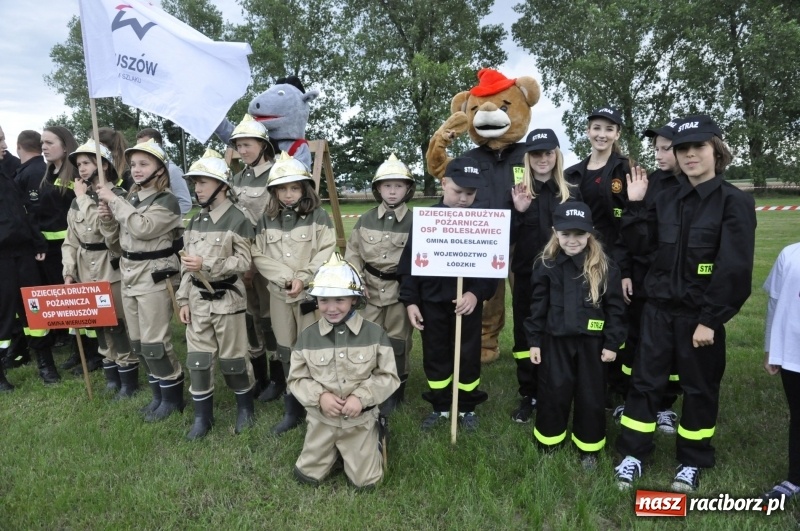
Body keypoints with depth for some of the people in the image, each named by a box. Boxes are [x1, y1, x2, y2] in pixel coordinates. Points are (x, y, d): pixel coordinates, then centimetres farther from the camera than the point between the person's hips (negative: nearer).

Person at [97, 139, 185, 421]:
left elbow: (142, 227, -25)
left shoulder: (166, 200, -10)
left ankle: (172, 396, 13)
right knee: (138, 342, 13)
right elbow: (113, 235, 15)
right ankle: (158, 394, 27)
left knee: (153, 342, -4)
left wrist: (114, 201, -18)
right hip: (128, 275, 8)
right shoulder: (130, 197, 12)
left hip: (154, 276, -8)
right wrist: (106, 217, -4)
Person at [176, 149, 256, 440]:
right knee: (197, 359, 7)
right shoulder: (195, 221, 9)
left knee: (232, 358, 6)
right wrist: (184, 299, 7)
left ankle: (245, 407, 28)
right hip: (198, 300, 6)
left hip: (226, 299, -5)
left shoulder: (238, 220, -11)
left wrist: (207, 265, -23)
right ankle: (202, 416, 21)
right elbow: (186, 264, 11)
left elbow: (243, 262, -15)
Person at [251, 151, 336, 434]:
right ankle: (292, 410, 24)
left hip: (312, 293, -4)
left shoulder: (318, 215, -3)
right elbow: (259, 255, 2)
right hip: (279, 294, 4)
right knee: (286, 354, 10)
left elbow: (328, 253, -10)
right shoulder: (267, 220, 7)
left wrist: (303, 278, -16)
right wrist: (286, 277, -11)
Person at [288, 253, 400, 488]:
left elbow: (389, 377, -9)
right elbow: (296, 379, -3)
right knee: (306, 476, 11)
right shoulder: (307, 336, -9)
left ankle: (373, 441, 34)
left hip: (360, 420, -2)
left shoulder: (374, 333, -14)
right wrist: (319, 396, -21)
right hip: (322, 419, 2)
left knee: (365, 481, 7)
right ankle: (335, 449, 37)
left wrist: (362, 397, -23)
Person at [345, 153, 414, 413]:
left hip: (400, 289, -2)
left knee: (397, 340, 11)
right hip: (371, 289, 2)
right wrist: (358, 282, -4)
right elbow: (352, 253, 6)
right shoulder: (365, 220, 3)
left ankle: (396, 389, 29)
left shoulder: (413, 222, -6)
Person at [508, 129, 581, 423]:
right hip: (526, 276, 0)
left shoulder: (572, 193, 4)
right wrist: (518, 212, -18)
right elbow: (506, 239, -3)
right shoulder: (518, 192, 1)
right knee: (525, 335, 7)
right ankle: (528, 395, 22)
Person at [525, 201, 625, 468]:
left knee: (590, 395, 11)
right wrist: (534, 340, 0)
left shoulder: (604, 266, -7)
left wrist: (612, 343, -4)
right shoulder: (546, 265, -4)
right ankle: (548, 442, 29)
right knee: (553, 392, 10)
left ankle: (589, 446, 30)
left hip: (591, 341, 0)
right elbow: (537, 306, 0)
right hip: (556, 339, 1)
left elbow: (615, 307, -3)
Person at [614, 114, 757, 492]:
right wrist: (635, 205, -5)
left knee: (699, 389, 10)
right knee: (645, 381, 8)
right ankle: (632, 455, 22)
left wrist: (711, 319, -17)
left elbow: (735, 269, -14)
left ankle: (692, 463, 29)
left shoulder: (735, 202, -8)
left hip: (700, 315, -4)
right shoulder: (667, 201, 8)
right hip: (658, 309, 4)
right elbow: (640, 246, 5)